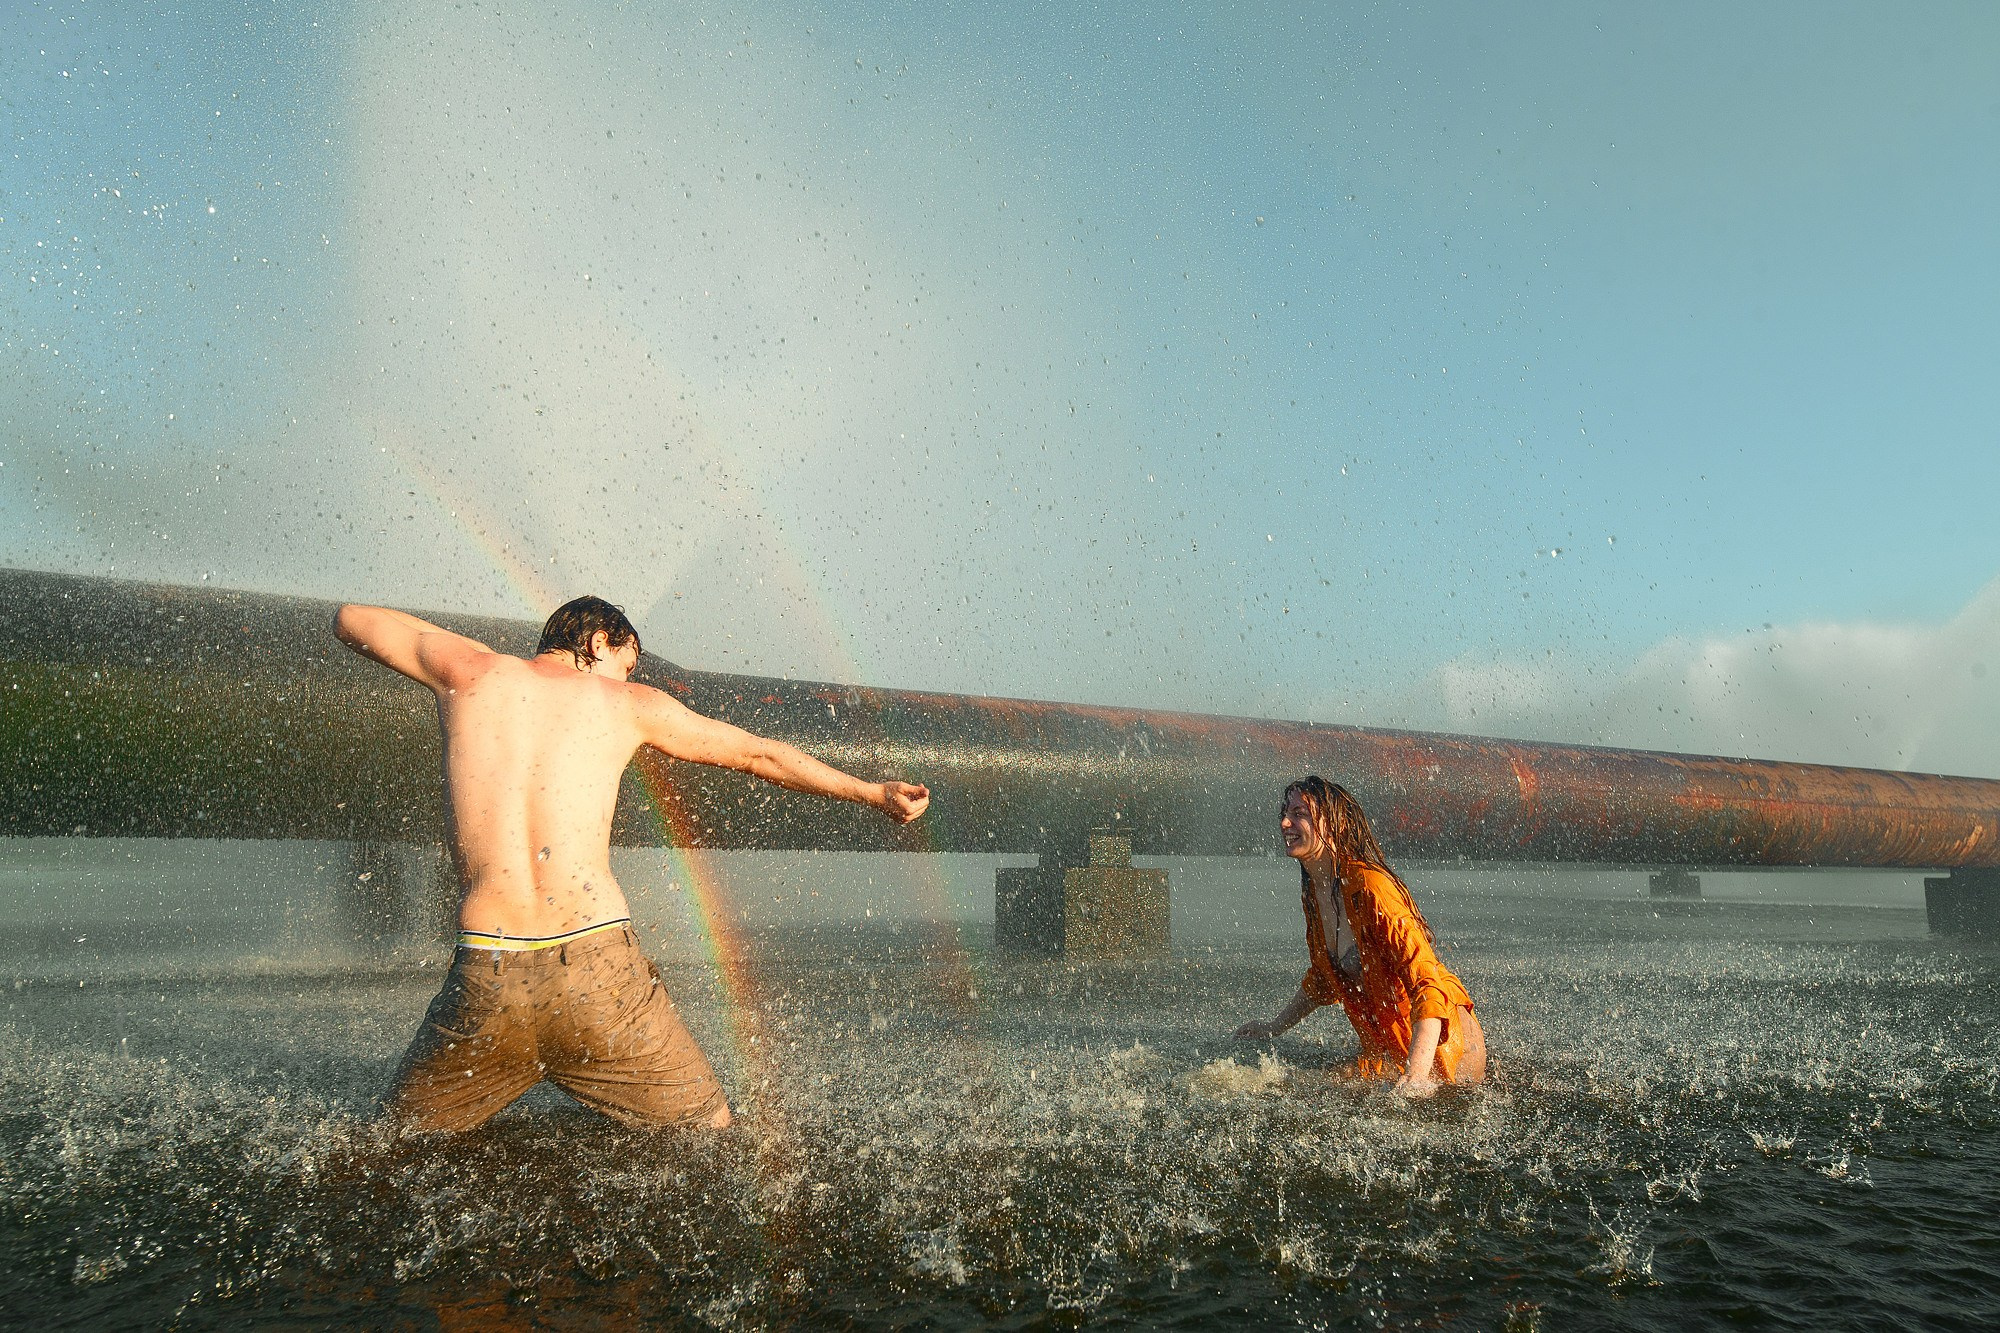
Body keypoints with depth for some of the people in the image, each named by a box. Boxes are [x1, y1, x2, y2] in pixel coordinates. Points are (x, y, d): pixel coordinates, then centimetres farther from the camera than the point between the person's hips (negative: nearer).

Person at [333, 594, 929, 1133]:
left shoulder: (474, 671, 12)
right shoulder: (628, 703, 11)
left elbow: (351, 619, 29)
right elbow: (763, 755, 20)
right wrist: (874, 791, 31)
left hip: (488, 975, 1)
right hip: (599, 969, -1)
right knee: (711, 1135, 16)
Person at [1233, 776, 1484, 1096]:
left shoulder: (1371, 887, -26)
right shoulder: (1313, 892, 1)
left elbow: (1427, 984, -31)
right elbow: (1322, 977, 19)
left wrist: (1415, 1076, -41)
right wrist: (1273, 1028, 23)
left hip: (1445, 1044, -8)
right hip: (1387, 1050, 8)